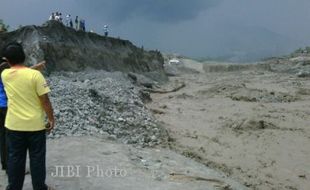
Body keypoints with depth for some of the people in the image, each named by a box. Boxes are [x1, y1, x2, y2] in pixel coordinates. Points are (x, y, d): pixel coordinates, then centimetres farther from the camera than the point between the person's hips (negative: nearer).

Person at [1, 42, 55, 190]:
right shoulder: (35, 75, -16)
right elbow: (45, 101, -14)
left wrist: (33, 68, 26)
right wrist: (51, 119, -4)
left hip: (13, 125, 3)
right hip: (35, 125, -3)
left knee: (15, 158, 15)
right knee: (37, 158, 9)